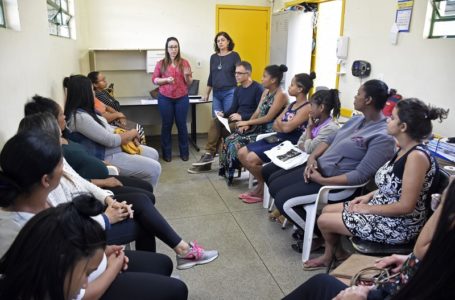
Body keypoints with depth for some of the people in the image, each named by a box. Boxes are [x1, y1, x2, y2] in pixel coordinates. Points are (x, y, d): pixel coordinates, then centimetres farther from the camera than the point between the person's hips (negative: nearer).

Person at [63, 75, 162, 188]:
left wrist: (130, 136, 0)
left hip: (114, 147, 10)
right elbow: (110, 140, -24)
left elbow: (106, 128, 14)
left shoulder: (84, 111, 7)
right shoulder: (80, 117, -25)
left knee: (153, 154, 15)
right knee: (154, 168, -12)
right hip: (106, 157, -10)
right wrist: (132, 133, -7)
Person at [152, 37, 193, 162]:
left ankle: (184, 152, 16)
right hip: (165, 98, 0)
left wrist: (187, 75, -14)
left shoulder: (184, 62, 4)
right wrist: (166, 79, -13)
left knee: (182, 125, 5)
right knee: (166, 125, 5)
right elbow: (154, 79, 4)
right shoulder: (161, 63, 3)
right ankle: (167, 153, 14)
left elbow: (189, 83, 7)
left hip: (182, 98, 0)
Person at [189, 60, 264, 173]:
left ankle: (209, 155, -6)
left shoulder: (257, 89, -9)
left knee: (222, 129, -25)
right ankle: (209, 154, -22)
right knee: (214, 121, -19)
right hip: (237, 119, 7)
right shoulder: (238, 89, 15)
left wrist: (242, 117, -23)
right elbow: (234, 108, 15)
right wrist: (224, 114, -5)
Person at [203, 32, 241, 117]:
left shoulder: (234, 55, -1)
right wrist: (207, 93, 15)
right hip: (216, 93, 4)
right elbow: (211, 76, 16)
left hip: (230, 92, -4)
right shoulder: (213, 57, 11)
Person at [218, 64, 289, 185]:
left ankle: (231, 174, 2)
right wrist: (247, 124, -6)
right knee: (229, 139, -6)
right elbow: (257, 112, 11)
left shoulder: (280, 95, -16)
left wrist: (247, 122, -13)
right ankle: (226, 170, 5)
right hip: (258, 128, 9)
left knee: (237, 144, -19)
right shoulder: (266, 91, 11)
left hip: (269, 133, -9)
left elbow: (268, 118, -19)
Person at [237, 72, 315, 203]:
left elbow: (287, 127, -21)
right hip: (278, 139, 9)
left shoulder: (307, 108, -12)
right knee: (242, 153, 0)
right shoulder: (292, 105, 16)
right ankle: (262, 184, 12)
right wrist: (284, 125, -11)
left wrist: (280, 122, 0)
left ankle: (264, 188, 4)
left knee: (251, 159, -23)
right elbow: (275, 126, 11)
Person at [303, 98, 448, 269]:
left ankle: (336, 254, 31)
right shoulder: (404, 150, 3)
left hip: (398, 225, -9)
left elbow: (406, 206, -27)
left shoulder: (417, 156, -27)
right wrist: (369, 196, 2)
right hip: (382, 211, 9)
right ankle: (329, 255, 32)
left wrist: (368, 209, -17)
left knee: (323, 221, -2)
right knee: (327, 210, 12)